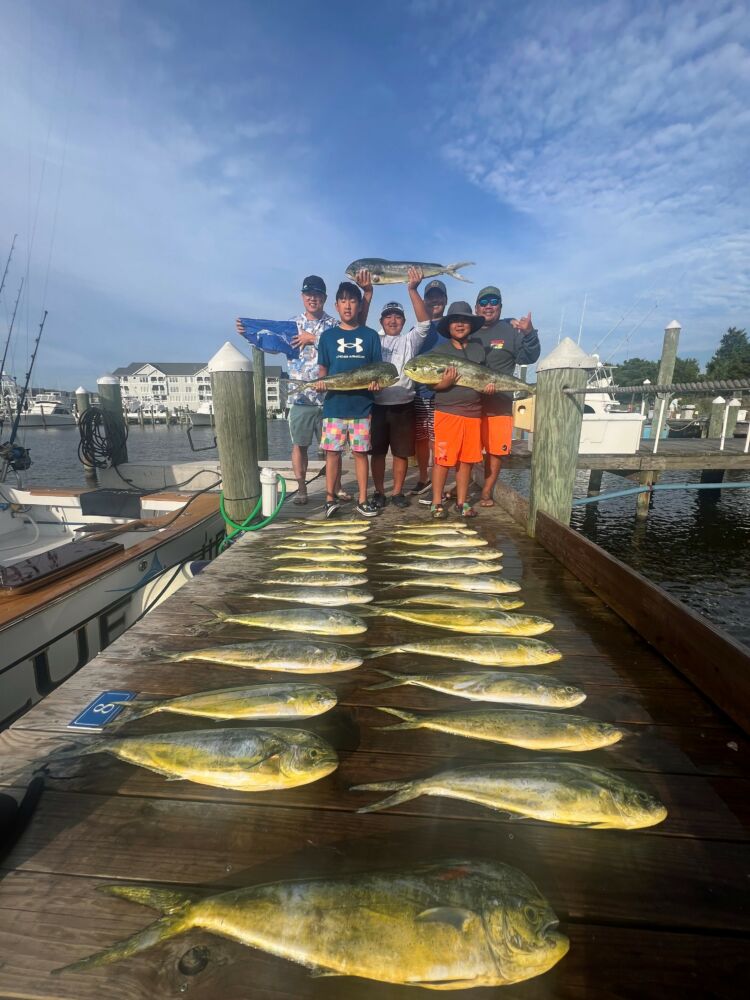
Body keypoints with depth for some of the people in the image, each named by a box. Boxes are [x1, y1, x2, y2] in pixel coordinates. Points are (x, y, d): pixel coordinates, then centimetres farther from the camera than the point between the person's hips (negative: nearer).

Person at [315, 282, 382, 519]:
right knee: (332, 451, 2)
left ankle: (362, 500, 13)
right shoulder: (328, 335, 9)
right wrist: (320, 381, -12)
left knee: (360, 452, 4)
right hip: (334, 404, 1)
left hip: (362, 404, 0)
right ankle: (330, 499, 13)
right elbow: (322, 368, 10)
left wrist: (375, 382, -13)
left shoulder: (370, 335, 8)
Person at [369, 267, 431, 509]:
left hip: (403, 405, 0)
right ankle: (379, 492, 17)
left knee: (401, 452, 5)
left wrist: (413, 289, -14)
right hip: (377, 405, 0)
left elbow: (424, 322, -5)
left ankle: (398, 492, 17)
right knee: (378, 451, 5)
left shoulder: (410, 340, 9)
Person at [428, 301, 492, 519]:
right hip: (446, 411, -4)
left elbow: (486, 375, 24)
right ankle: (437, 502, 11)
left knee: (467, 459, 8)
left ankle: (462, 501, 20)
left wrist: (489, 383, 2)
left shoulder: (479, 349, 13)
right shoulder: (439, 350, 1)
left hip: (473, 412, 4)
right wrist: (443, 383, -20)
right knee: (443, 459, -2)